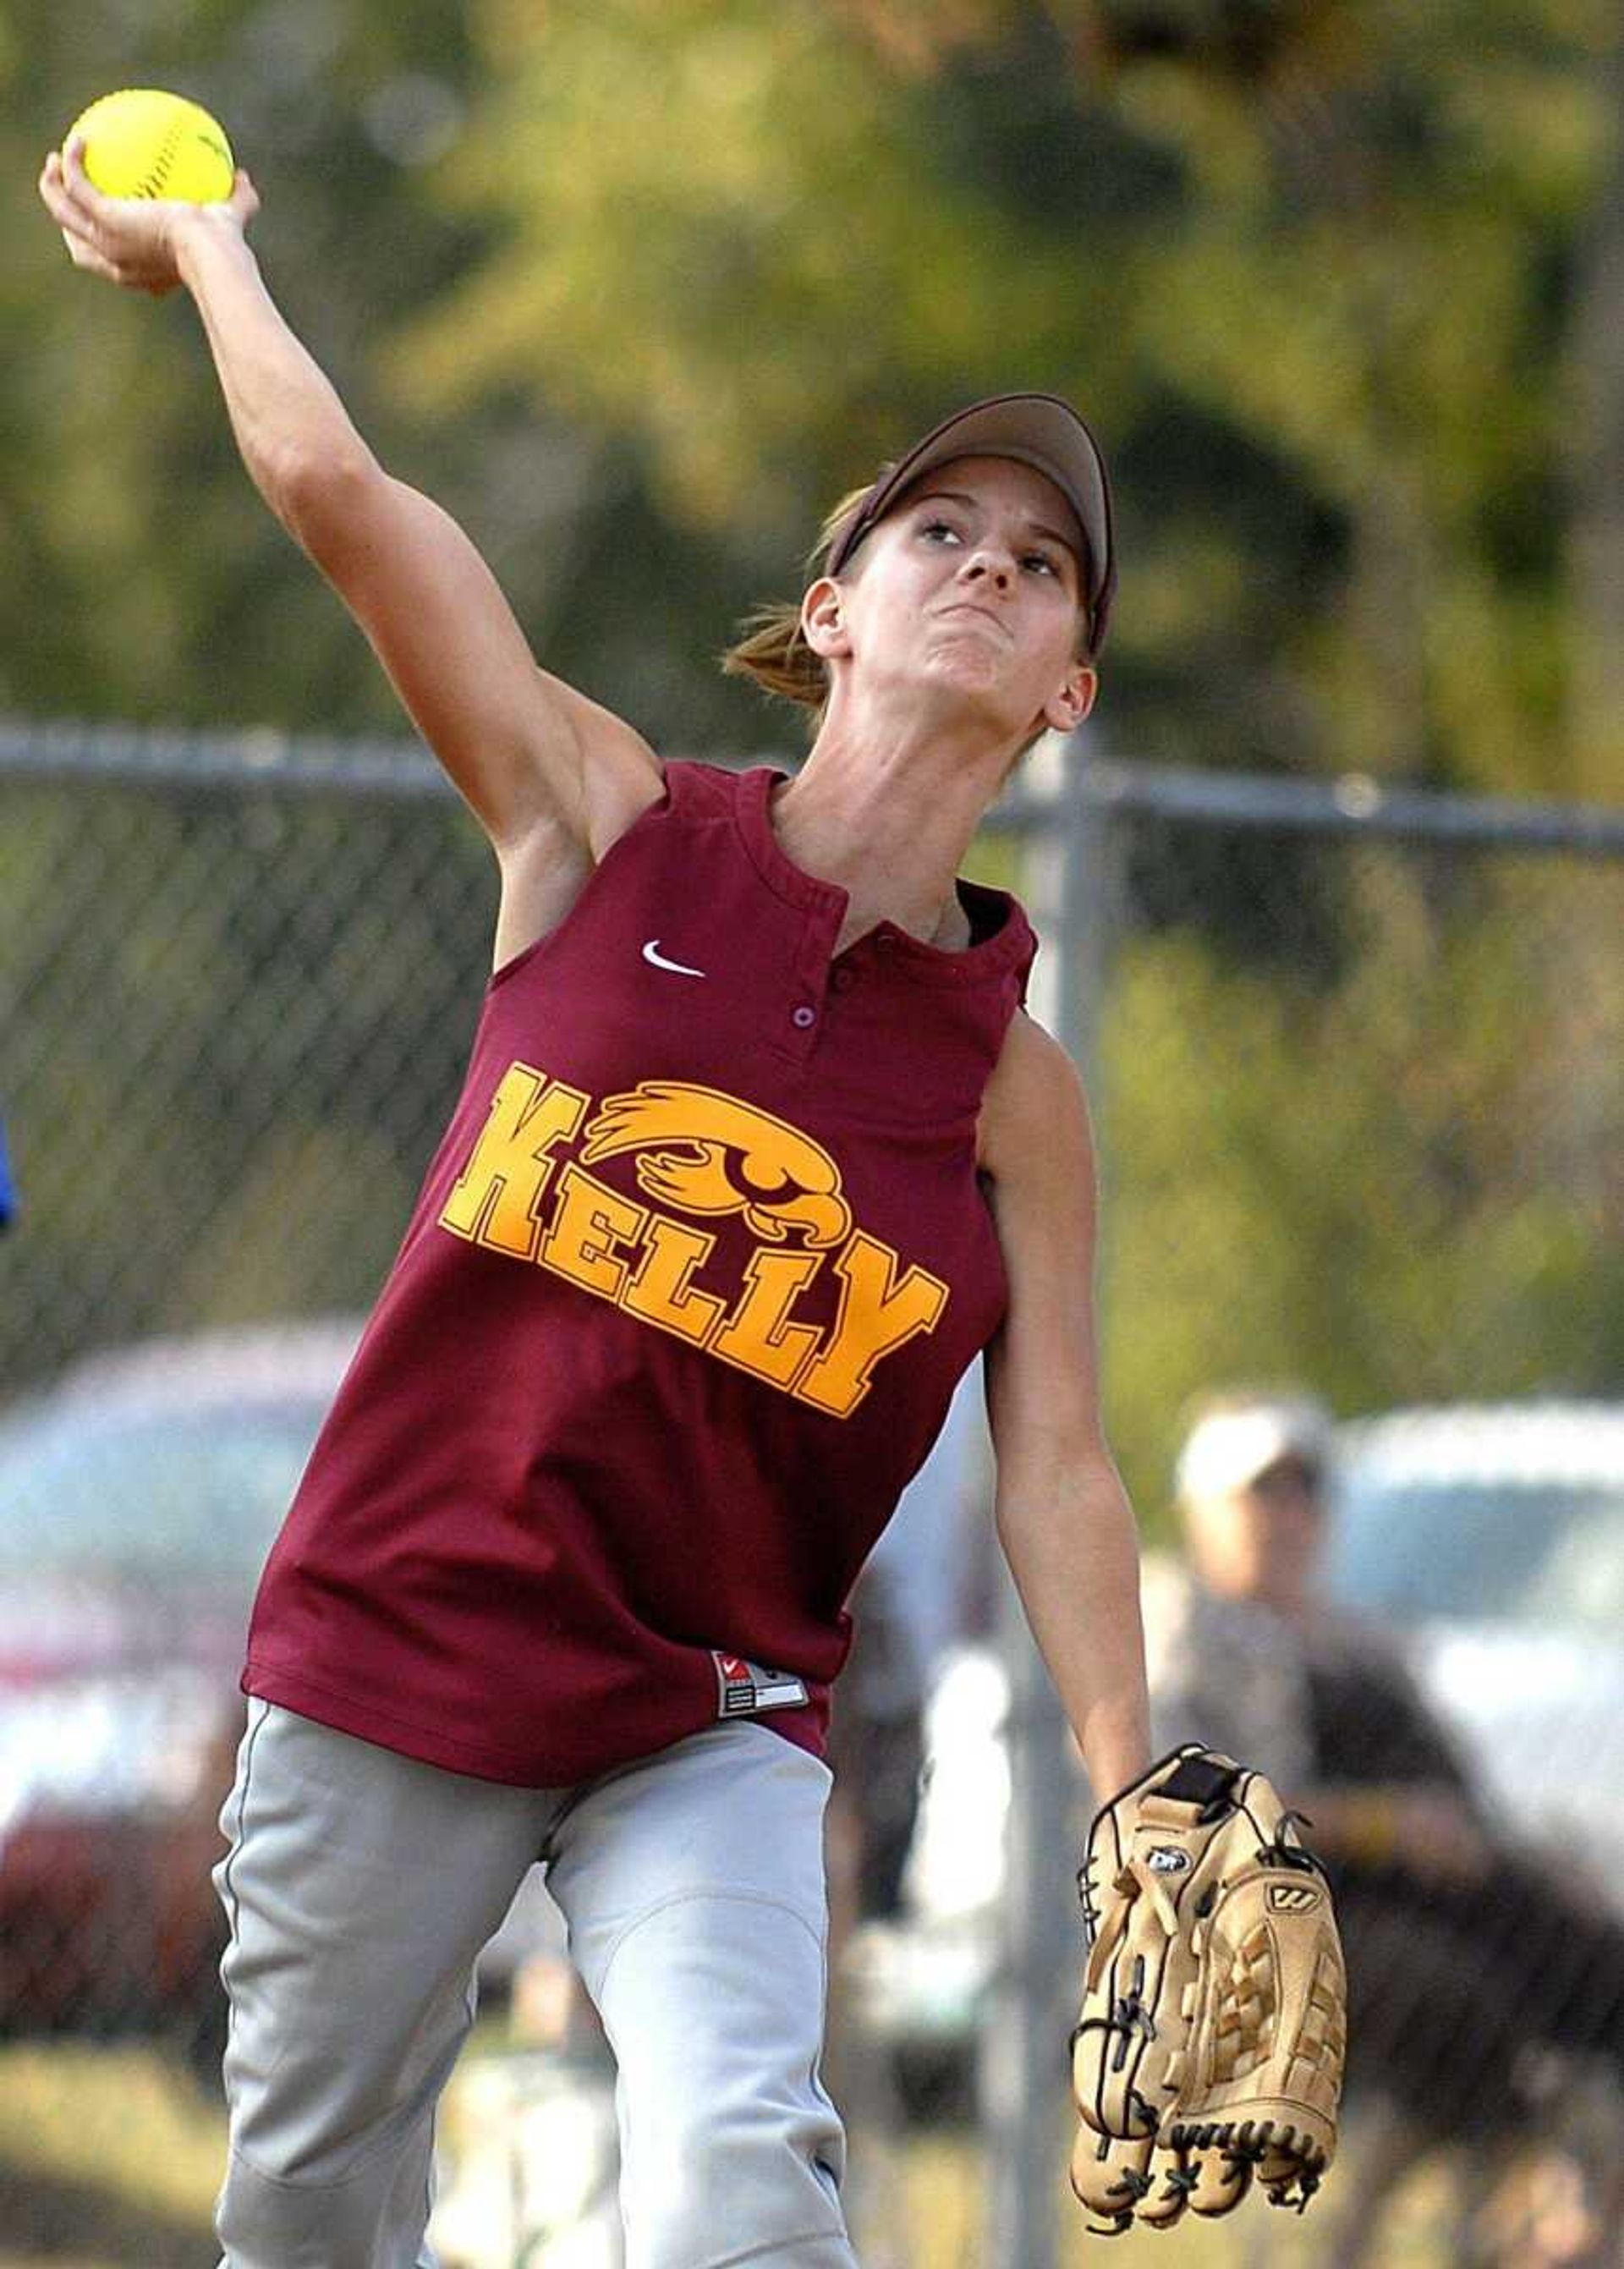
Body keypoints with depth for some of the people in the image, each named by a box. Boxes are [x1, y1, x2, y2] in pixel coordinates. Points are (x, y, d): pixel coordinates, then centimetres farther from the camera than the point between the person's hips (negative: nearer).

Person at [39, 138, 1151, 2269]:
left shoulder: (1012, 1081, -2)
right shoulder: (615, 830, -3)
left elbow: (1057, 1473, -5)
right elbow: (331, 484, -6)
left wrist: (1137, 1822, -15)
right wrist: (203, 242, 5)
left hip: (714, 1721, -1)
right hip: (390, 1651, 1)